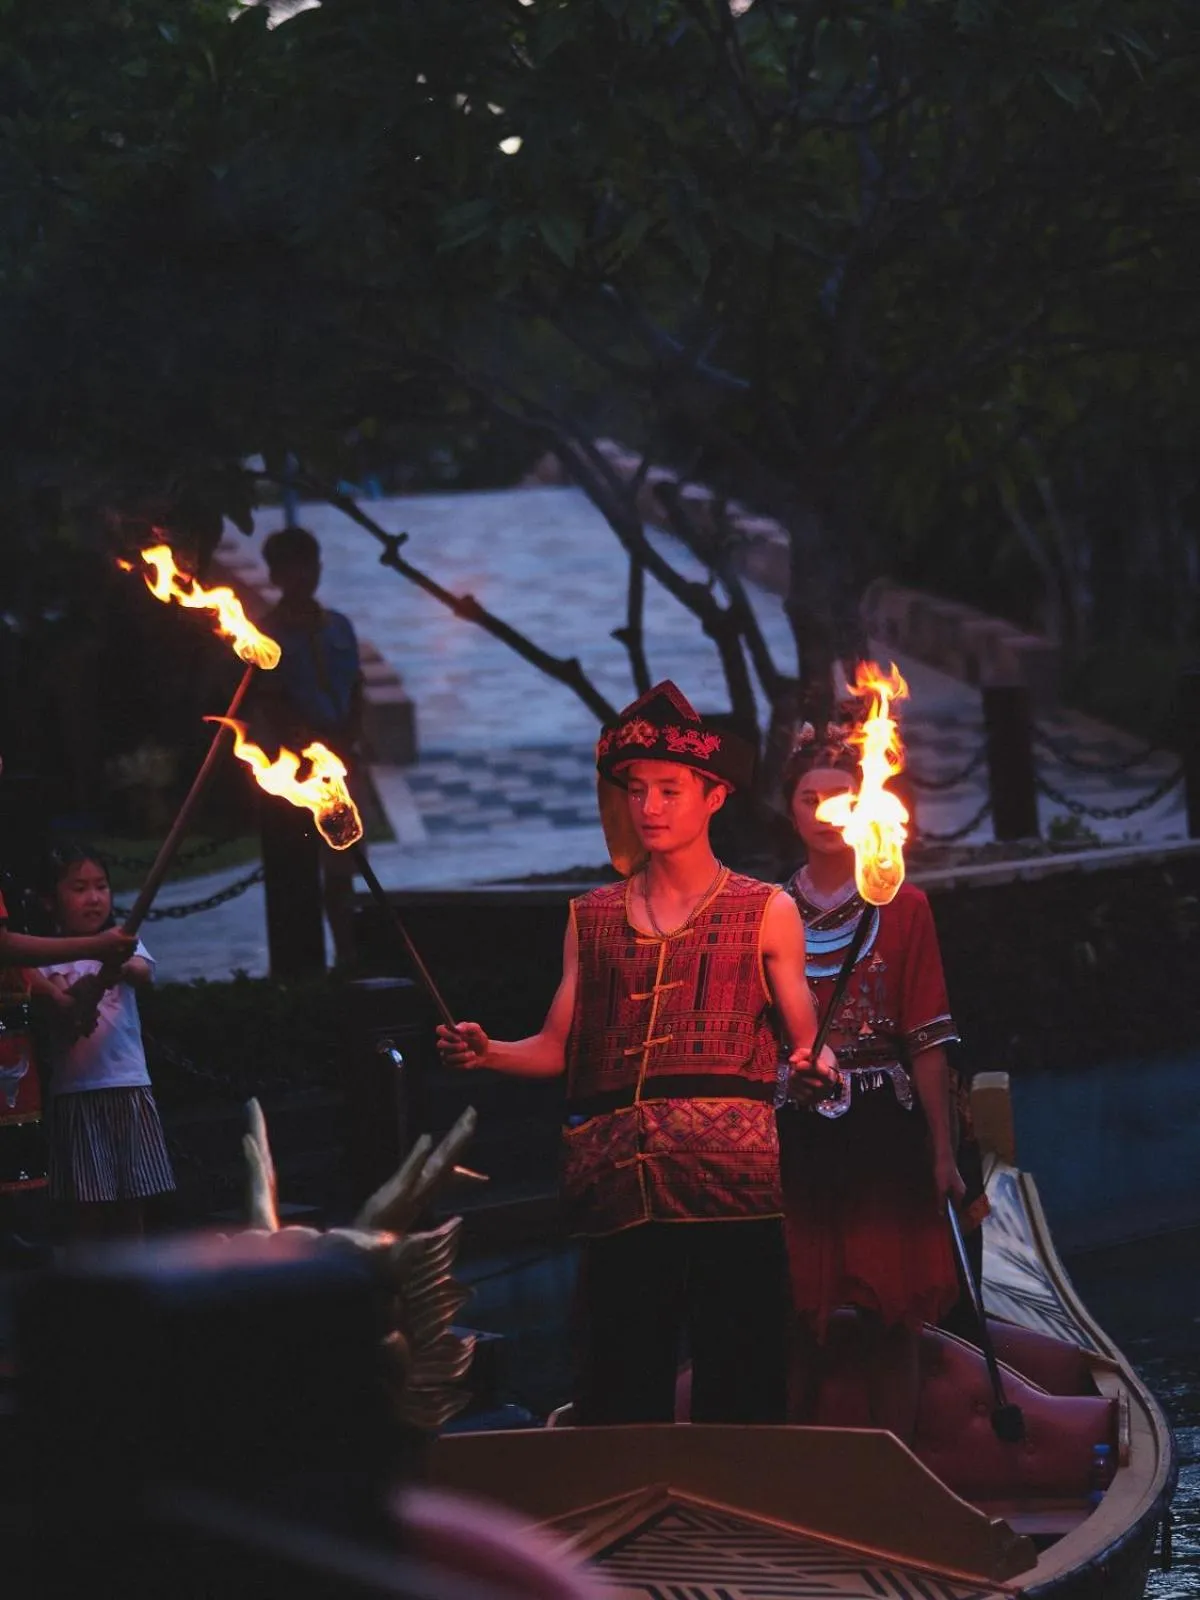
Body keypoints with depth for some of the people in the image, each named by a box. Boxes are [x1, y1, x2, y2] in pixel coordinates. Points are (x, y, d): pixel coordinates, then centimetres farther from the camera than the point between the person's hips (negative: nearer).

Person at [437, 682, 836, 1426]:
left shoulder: (765, 912, 12)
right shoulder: (592, 916, 20)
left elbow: (803, 1035, 5)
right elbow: (558, 1046, 14)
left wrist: (811, 1065, -17)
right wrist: (488, 1052, -5)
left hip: (729, 1170, -3)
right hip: (620, 1182, 3)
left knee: (738, 1390, -7)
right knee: (622, 1388, 0)